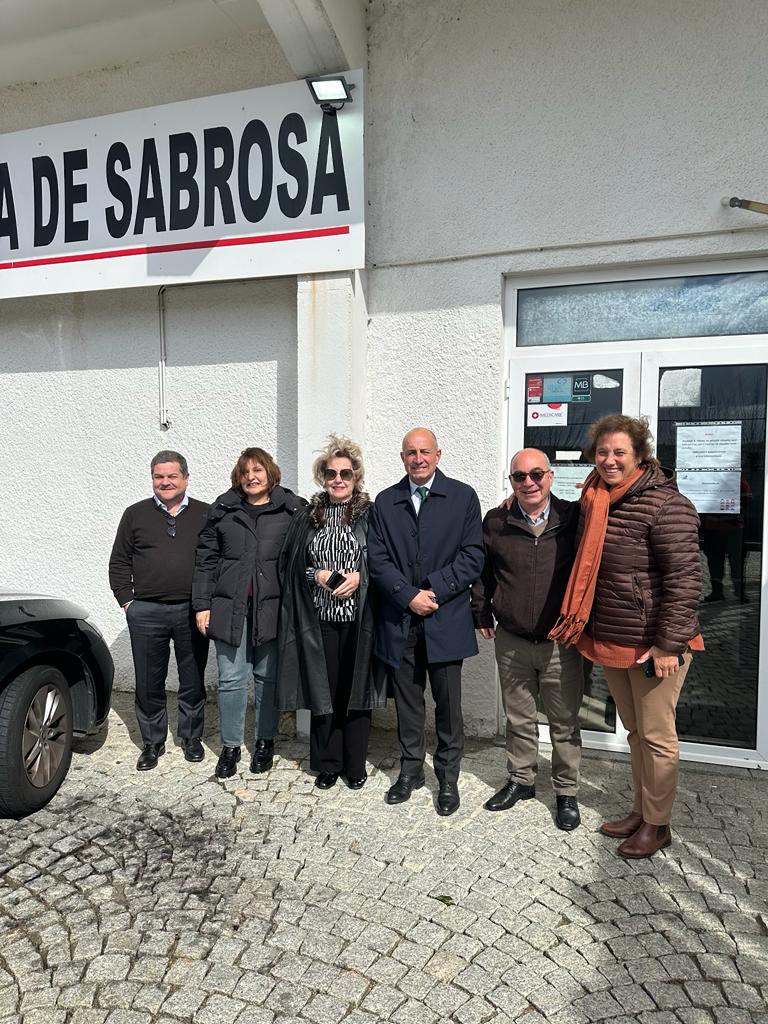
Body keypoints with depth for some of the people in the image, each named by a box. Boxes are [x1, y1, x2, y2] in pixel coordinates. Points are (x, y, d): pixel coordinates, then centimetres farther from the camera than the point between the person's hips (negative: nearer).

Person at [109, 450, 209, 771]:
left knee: (193, 680, 9)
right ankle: (152, 743, 23)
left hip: (192, 611, 0)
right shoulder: (136, 514, 7)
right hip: (146, 613, 1)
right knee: (149, 683, 8)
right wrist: (127, 600, 1)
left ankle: (191, 738, 26)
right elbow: (119, 562, 10)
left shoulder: (205, 515, 5)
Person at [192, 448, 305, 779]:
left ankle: (265, 741, 26)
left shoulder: (290, 509, 2)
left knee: (268, 676, 9)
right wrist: (202, 604, 2)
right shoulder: (223, 509, 8)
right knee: (231, 678, 4)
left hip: (272, 607, -1)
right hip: (229, 606, 1)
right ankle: (231, 745, 19)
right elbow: (206, 559, 8)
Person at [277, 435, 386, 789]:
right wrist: (316, 575, -9)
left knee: (355, 689, 6)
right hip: (319, 619, 2)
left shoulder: (371, 515, 1)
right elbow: (290, 563, 8)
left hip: (359, 618, -2)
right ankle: (328, 764, 24)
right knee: (323, 689, 8)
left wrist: (359, 577, -15)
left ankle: (355, 766, 22)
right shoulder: (308, 517, 8)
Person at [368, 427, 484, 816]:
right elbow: (377, 559, 1)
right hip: (399, 620, 2)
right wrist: (409, 595, -11)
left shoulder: (463, 497, 1)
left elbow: (472, 555, -4)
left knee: (448, 703, 7)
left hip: (446, 619, -2)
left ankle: (448, 776, 23)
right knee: (407, 700, 13)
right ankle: (410, 770, 29)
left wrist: (435, 591, -13)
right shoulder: (385, 502, 8)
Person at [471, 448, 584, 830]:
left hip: (561, 642, -2)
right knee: (518, 718, 17)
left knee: (565, 722, 9)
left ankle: (566, 792, 27)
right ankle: (521, 780, 37)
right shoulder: (495, 523, -1)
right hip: (511, 642, 2)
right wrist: (482, 615, 12)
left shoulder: (574, 518, -6)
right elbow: (481, 571, 12)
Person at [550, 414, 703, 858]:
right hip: (610, 639, 8)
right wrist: (584, 627, 16)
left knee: (655, 734, 6)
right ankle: (641, 810, 35)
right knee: (635, 730, 20)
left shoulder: (665, 505, -17)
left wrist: (670, 645, -21)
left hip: (652, 643, -7)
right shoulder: (594, 503, 8)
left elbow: (684, 579, -20)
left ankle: (658, 824, 24)